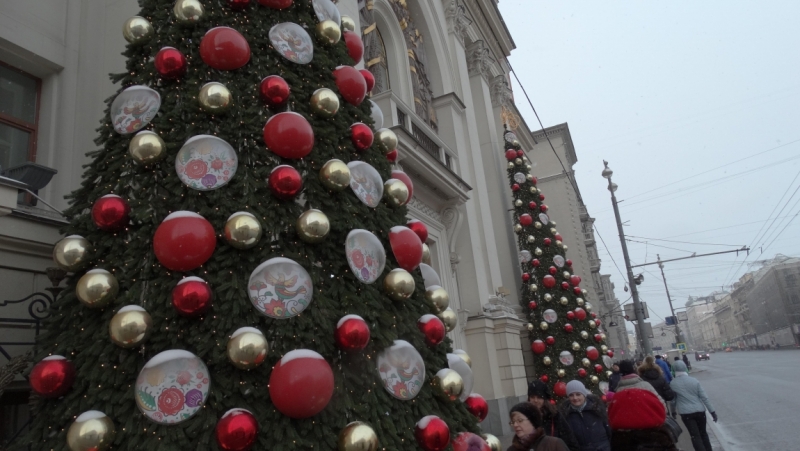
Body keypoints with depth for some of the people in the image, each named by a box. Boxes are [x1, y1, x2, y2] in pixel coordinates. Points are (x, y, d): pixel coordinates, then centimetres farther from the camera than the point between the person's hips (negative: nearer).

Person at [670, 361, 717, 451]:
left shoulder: (673, 383, -4)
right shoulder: (695, 381, -3)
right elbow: (704, 397, -4)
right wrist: (712, 411, 1)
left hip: (686, 413, -2)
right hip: (700, 411, 2)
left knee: (695, 436, 1)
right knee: (703, 433, 19)